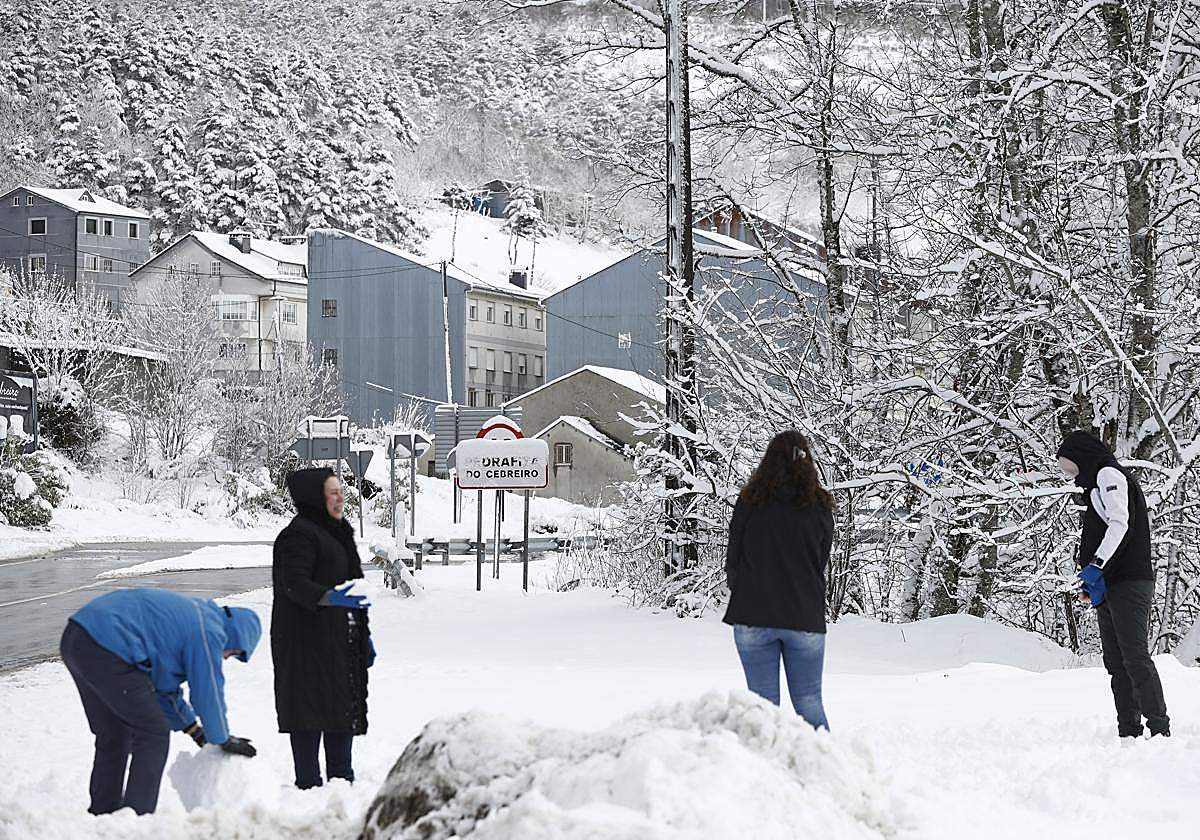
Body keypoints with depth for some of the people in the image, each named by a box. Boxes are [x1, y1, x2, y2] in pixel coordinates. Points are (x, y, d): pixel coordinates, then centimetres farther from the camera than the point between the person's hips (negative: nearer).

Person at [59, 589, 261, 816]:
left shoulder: (191, 613, 27)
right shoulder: (209, 633, -2)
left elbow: (164, 686, 35)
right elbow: (208, 694, 2)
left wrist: (195, 730, 38)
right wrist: (225, 741, 18)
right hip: (106, 651, -10)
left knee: (112, 737, 23)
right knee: (154, 735, 3)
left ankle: (102, 813, 29)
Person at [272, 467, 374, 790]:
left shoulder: (338, 532, 19)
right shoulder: (298, 535, -12)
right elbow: (294, 583, -22)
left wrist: (364, 635, 24)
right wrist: (330, 597, -38)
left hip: (342, 641, 10)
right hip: (308, 642, -10)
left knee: (346, 706, 12)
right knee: (312, 707, -8)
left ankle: (342, 778, 21)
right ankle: (308, 783, -5)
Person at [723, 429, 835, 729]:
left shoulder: (750, 502, -5)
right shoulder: (820, 507, 0)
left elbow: (732, 560, 2)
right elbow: (822, 562, 8)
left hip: (753, 616, -1)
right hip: (806, 617, 1)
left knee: (763, 702, 4)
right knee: (809, 702, 8)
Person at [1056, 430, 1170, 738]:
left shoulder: (1109, 474, -2)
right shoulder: (1098, 483, 27)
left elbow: (1120, 522, -16)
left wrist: (1097, 563, -24)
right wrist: (1093, 580, 15)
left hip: (1128, 583, -10)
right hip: (1109, 586, 10)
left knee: (1135, 657, -15)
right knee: (1116, 663, 5)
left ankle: (1160, 728, -17)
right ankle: (1129, 732, 3)